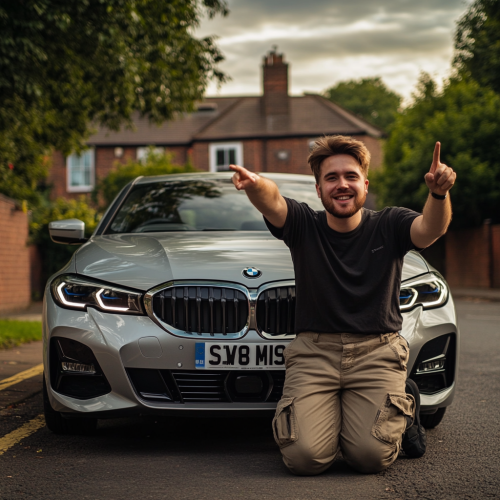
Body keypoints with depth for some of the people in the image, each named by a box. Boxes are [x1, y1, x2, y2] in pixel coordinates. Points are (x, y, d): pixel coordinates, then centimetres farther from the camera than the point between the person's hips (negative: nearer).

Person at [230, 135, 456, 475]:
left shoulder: (388, 227, 3)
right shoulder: (304, 225, 3)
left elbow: (430, 229, -19)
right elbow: (272, 203, -19)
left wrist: (439, 193, -43)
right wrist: (255, 185, -45)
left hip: (377, 353, 0)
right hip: (314, 352, 1)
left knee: (371, 456, -19)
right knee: (305, 457, -18)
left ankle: (403, 406, 15)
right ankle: (330, 412, 16)